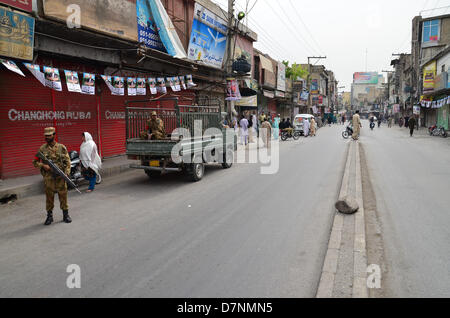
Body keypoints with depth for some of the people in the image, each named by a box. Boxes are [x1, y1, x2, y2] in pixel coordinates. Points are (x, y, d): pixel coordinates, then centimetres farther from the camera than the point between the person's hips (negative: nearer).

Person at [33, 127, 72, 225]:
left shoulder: (62, 147, 2)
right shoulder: (42, 148, 4)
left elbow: (67, 161, 2)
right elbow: (35, 162, 9)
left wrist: (66, 173, -10)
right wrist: (43, 165, -10)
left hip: (60, 176, 0)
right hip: (48, 177, 1)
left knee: (63, 195, 4)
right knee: (49, 196, 6)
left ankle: (65, 214, 16)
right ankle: (49, 216, 18)